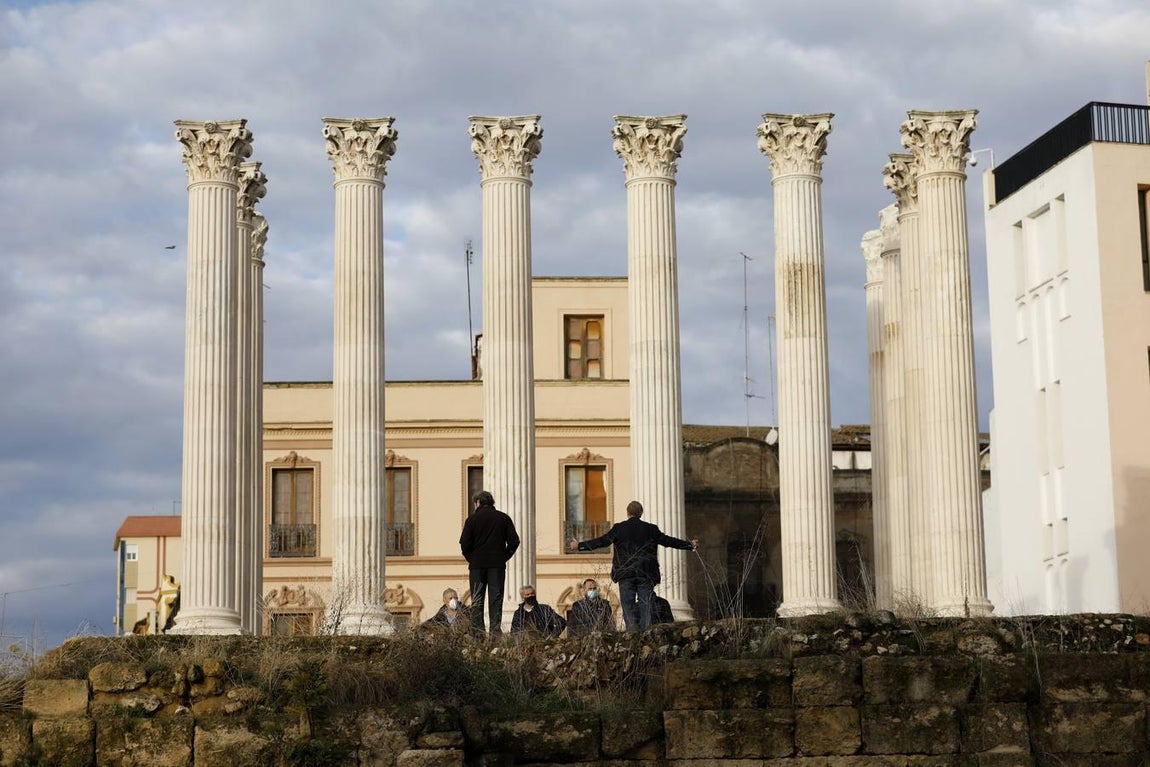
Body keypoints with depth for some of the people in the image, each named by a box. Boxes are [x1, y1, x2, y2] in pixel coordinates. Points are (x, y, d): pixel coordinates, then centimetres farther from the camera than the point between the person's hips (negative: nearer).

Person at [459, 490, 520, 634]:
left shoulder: (473, 518, -1)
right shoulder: (504, 518, 6)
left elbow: (465, 544, -6)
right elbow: (514, 541, 2)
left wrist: (470, 559, 9)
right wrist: (504, 557, 10)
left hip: (477, 564, -1)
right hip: (498, 565, 1)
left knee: (477, 599, 3)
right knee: (496, 599, 3)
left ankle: (477, 631, -3)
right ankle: (496, 630, -4)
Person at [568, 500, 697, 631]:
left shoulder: (618, 528, 0)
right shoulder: (651, 529, 3)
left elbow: (602, 541, 0)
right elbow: (668, 541, 7)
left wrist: (579, 546, 10)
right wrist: (690, 545, 20)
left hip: (625, 575, -1)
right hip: (646, 575, 1)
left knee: (628, 605, 1)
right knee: (645, 605, 5)